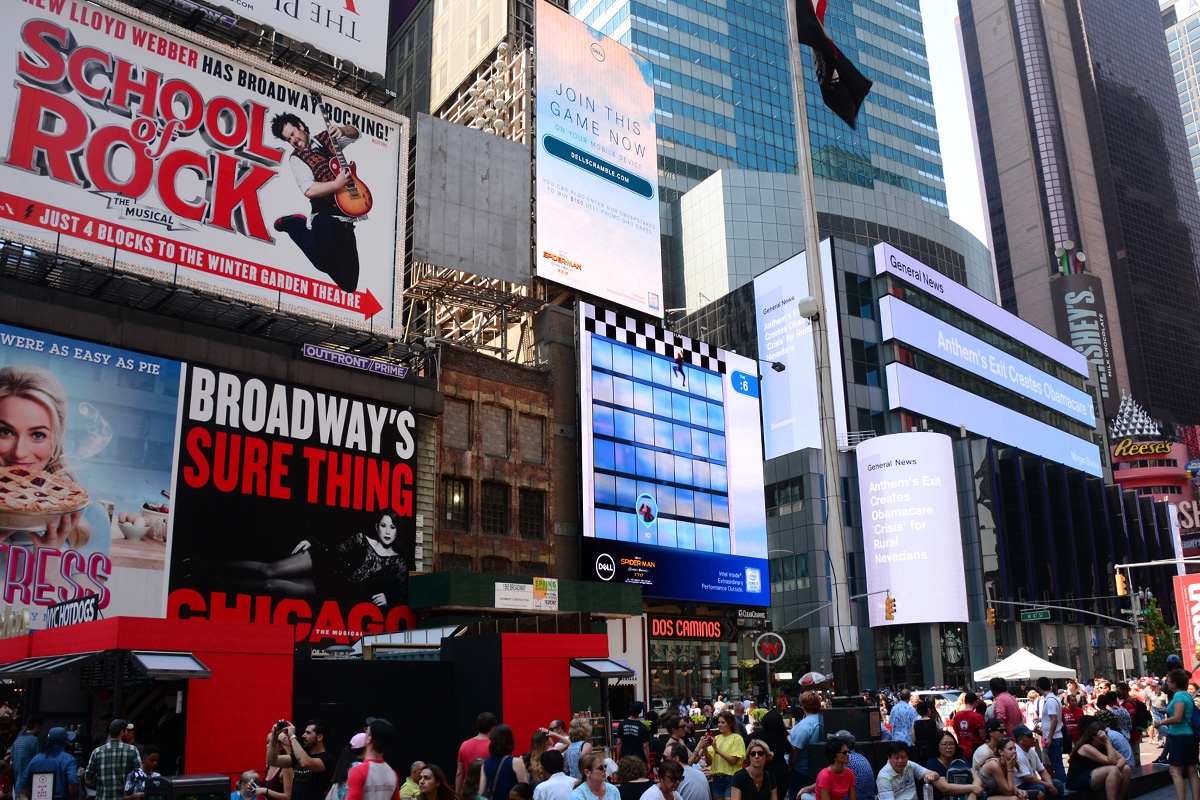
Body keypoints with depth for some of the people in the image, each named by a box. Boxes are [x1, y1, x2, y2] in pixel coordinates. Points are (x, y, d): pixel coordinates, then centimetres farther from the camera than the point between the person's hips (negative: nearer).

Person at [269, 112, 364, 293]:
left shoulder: (326, 138, 14)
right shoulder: (296, 158, -2)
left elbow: (354, 133, 9)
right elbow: (309, 190, -16)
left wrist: (342, 130, -12)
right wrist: (336, 184, -28)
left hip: (346, 219, 5)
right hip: (327, 218, -5)